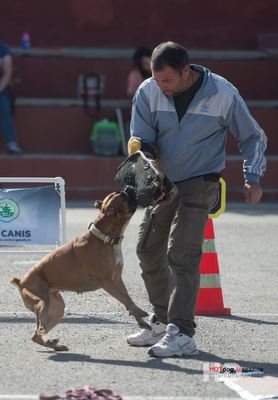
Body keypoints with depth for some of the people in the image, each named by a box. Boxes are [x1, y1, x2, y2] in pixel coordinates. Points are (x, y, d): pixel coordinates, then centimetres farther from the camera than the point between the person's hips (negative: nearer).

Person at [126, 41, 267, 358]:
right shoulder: (148, 92, -7)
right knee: (148, 249, 11)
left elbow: (252, 137, -2)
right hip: (162, 181, 5)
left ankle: (182, 334, -19)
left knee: (181, 254, -17)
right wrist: (138, 146, -25)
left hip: (200, 184, -5)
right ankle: (162, 322, 26)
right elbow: (141, 137, -1)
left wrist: (253, 177, -13)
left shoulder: (223, 94, -14)